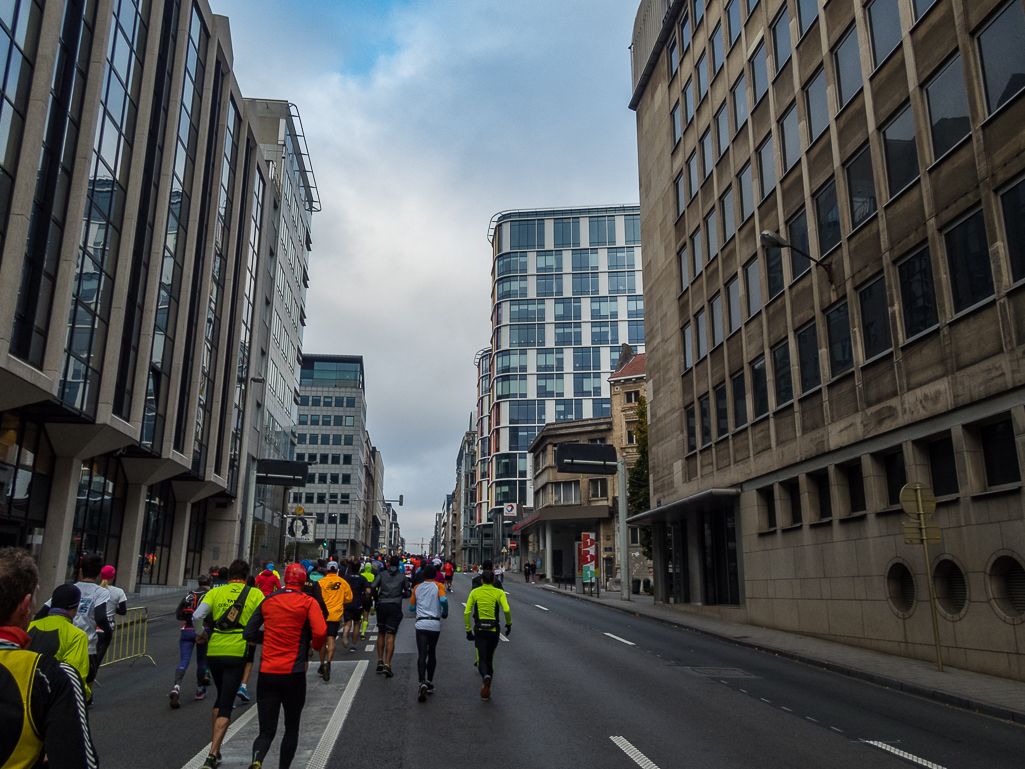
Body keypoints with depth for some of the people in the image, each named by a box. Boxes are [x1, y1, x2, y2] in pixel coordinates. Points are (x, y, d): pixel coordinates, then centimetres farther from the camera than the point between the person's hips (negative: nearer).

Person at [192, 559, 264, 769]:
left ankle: (215, 747, 29)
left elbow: (197, 616, -6)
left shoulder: (215, 592, 5)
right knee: (226, 705, 2)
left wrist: (201, 633, 12)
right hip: (237, 653, -3)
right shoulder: (255, 594, 1)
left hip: (214, 651, 3)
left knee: (220, 698, 24)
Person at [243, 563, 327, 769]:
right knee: (292, 728, 17)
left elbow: (249, 633, 7)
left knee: (266, 730, 6)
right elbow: (320, 633, -17)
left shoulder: (268, 600, 6)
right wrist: (316, 645, 4)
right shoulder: (308, 602, -5)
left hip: (267, 673, 3)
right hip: (293, 674, -2)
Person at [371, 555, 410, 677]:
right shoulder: (402, 576, 6)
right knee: (390, 636, -4)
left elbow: (373, 587, -8)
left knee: (381, 634, 18)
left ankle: (380, 661, 16)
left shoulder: (382, 574, 5)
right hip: (395, 606, -1)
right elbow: (408, 593, 6)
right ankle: (387, 665, -13)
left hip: (382, 605, 1)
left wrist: (377, 595, 10)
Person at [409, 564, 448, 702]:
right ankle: (430, 683, 22)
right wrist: (445, 613, 0)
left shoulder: (417, 588, 10)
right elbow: (443, 600, -17)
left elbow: (411, 608, 15)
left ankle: (422, 682, -25)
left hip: (421, 624, 1)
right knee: (432, 653, 17)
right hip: (435, 624, 0)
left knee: (422, 655, -6)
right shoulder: (438, 586, 1)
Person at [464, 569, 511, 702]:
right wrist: (509, 624, 1)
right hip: (493, 630, 1)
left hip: (479, 630, -1)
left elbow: (466, 613, -1)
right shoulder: (499, 593, 1)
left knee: (481, 659, 0)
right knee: (489, 659, 16)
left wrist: (468, 629, 6)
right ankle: (486, 690, 22)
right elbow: (506, 610, -14)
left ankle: (485, 676, -33)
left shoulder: (474, 592, 4)